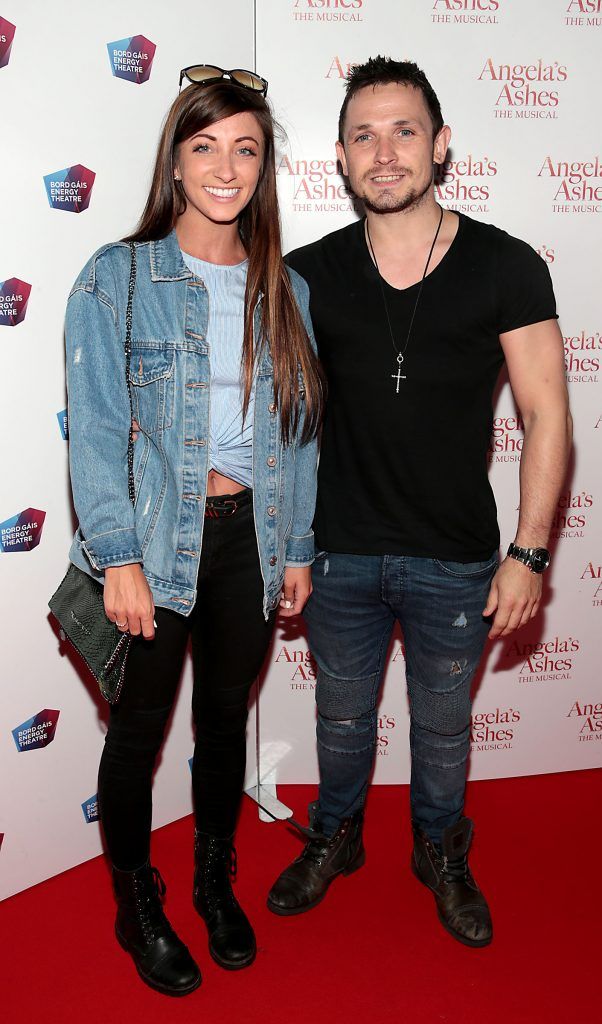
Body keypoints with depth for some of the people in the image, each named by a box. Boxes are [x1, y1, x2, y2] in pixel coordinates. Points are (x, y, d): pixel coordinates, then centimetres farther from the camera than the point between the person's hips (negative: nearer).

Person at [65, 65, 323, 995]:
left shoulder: (284, 289, 7)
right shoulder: (116, 279, -4)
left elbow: (299, 429, 8)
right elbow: (96, 430, -9)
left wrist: (297, 550, 6)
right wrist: (119, 557, -15)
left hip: (248, 535, 3)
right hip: (155, 539, -3)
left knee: (226, 718, 16)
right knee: (139, 726, 9)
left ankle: (216, 882, 40)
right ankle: (137, 906, 33)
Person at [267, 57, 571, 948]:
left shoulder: (506, 268, -8)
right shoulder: (307, 274, -3)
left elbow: (546, 415, -5)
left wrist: (528, 552, -9)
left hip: (455, 561, -1)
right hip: (339, 551, 2)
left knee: (443, 724, 19)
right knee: (342, 715, 21)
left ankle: (442, 855, 46)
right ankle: (336, 838, 48)